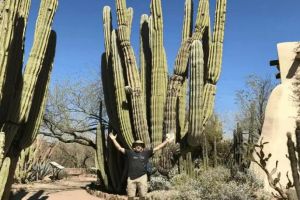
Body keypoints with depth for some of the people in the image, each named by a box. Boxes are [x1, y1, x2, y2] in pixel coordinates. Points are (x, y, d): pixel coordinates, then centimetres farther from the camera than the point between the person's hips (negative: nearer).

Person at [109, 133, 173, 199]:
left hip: (142, 177, 0)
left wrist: (166, 141, 6)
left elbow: (157, 148, 10)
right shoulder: (130, 153, 11)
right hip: (131, 177, 0)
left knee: (142, 196, 4)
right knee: (130, 196, 2)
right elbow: (119, 148, 11)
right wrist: (113, 139, 5)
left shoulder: (146, 153, 11)